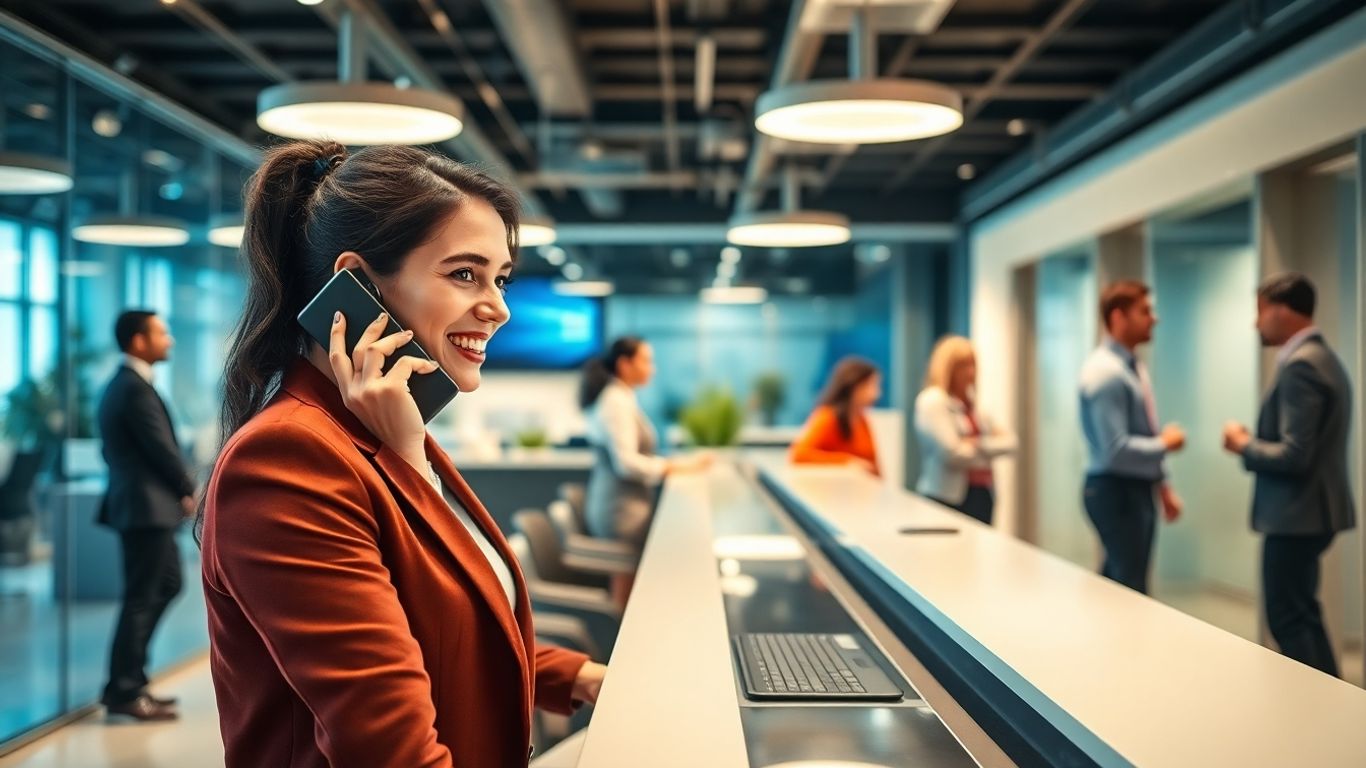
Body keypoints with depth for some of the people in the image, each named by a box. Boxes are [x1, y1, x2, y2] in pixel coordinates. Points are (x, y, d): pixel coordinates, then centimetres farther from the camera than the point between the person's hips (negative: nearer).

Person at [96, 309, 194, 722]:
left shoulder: (121, 384, 14)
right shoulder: (136, 388, -18)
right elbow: (162, 448, -17)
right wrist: (188, 491, -2)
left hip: (140, 504, 10)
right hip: (147, 506, -10)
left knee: (167, 584, 18)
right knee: (141, 598, -2)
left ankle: (128, 678, 23)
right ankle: (124, 691, 7)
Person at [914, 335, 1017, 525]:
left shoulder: (972, 403, 16)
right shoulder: (932, 401, -7)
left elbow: (1009, 442, 10)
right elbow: (952, 453, -18)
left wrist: (980, 445, -9)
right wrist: (991, 448, 0)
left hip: (983, 495, 7)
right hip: (948, 499, -7)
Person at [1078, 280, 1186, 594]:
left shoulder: (1134, 366, 11)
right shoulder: (1106, 372, -20)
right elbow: (1116, 450, -26)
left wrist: (1162, 485, 16)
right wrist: (1165, 444, -12)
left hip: (1137, 489, 9)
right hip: (1115, 491, -9)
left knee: (1119, 583, 16)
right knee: (1131, 591, -3)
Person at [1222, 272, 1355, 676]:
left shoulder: (1300, 364, -20)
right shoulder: (1321, 356, 12)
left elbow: (1294, 457, -25)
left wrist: (1245, 445, -9)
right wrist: (1257, 441, 7)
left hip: (1296, 515, -10)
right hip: (1310, 510, 10)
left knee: (1288, 621, -2)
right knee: (1303, 615, 18)